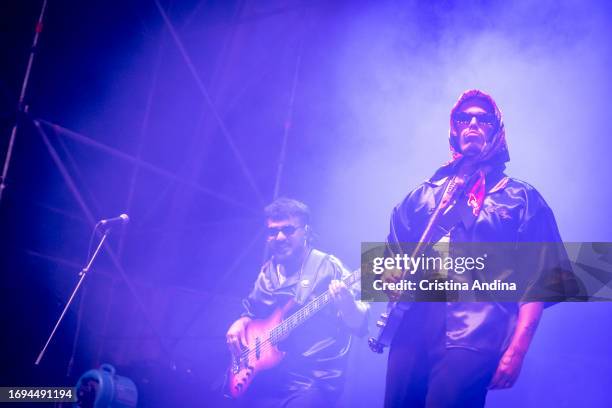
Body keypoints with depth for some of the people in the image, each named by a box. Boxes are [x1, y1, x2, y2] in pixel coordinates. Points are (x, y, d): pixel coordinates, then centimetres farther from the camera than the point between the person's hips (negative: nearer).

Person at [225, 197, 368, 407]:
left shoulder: (327, 267, -6)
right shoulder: (268, 271, 11)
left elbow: (360, 326, -11)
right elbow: (251, 311, 24)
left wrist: (346, 304, -32)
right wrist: (241, 323, 2)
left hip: (313, 381, -5)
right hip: (265, 377, 5)